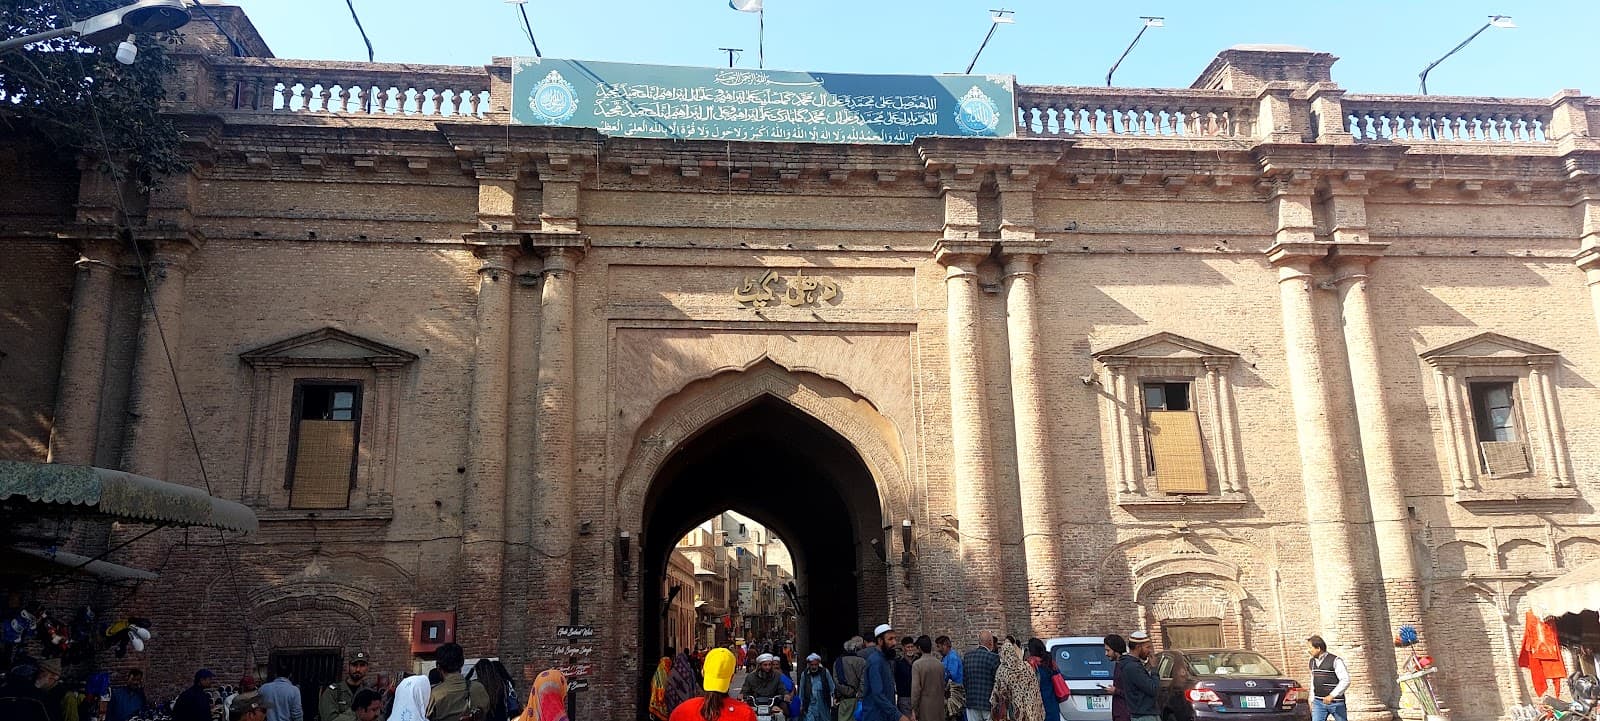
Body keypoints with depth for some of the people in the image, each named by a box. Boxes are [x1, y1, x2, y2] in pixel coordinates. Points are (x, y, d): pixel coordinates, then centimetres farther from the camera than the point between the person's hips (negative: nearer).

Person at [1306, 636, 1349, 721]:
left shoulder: (1335, 661, -12)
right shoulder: (1312, 662, 10)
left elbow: (1346, 681, -17)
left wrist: (1332, 695, -24)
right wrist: (1312, 700, 17)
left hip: (1336, 702, -5)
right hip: (1318, 703, 5)